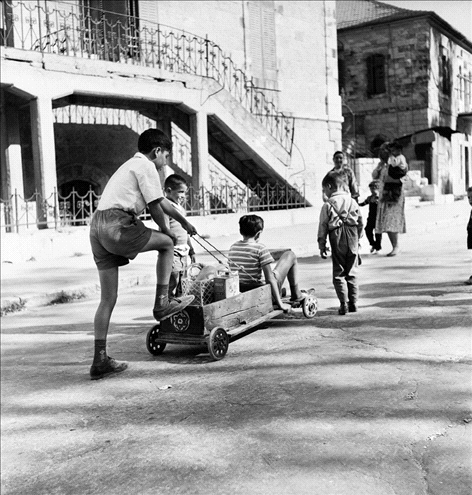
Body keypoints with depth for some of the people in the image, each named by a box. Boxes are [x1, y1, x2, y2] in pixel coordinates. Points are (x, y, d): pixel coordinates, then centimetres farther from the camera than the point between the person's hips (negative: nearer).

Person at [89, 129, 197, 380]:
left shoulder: (132, 165, 31)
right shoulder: (146, 167, 1)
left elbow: (162, 200, 40)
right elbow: (155, 208, -2)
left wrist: (184, 222, 47)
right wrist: (166, 231, 17)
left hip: (97, 226, 9)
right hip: (117, 225, -9)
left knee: (107, 299, 8)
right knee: (167, 243, 10)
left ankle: (100, 360, 8)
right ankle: (162, 303, 8)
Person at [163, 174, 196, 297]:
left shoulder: (181, 208, 17)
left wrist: (191, 251, 27)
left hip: (183, 254, 9)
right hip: (172, 253, -9)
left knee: (180, 289, 14)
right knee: (171, 288, -9)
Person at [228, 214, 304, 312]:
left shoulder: (233, 247, -1)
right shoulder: (260, 249, -19)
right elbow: (270, 279, -20)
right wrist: (280, 304, -13)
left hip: (241, 294, 7)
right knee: (290, 255, 8)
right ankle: (296, 295, 20)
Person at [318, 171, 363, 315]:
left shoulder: (327, 205, -5)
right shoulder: (353, 202, 5)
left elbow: (323, 227, -4)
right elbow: (360, 223, 9)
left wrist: (322, 245, 2)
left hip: (337, 240, -3)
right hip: (352, 239, 3)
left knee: (338, 274, 6)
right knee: (352, 273, 12)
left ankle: (344, 304, 1)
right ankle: (353, 303, 15)